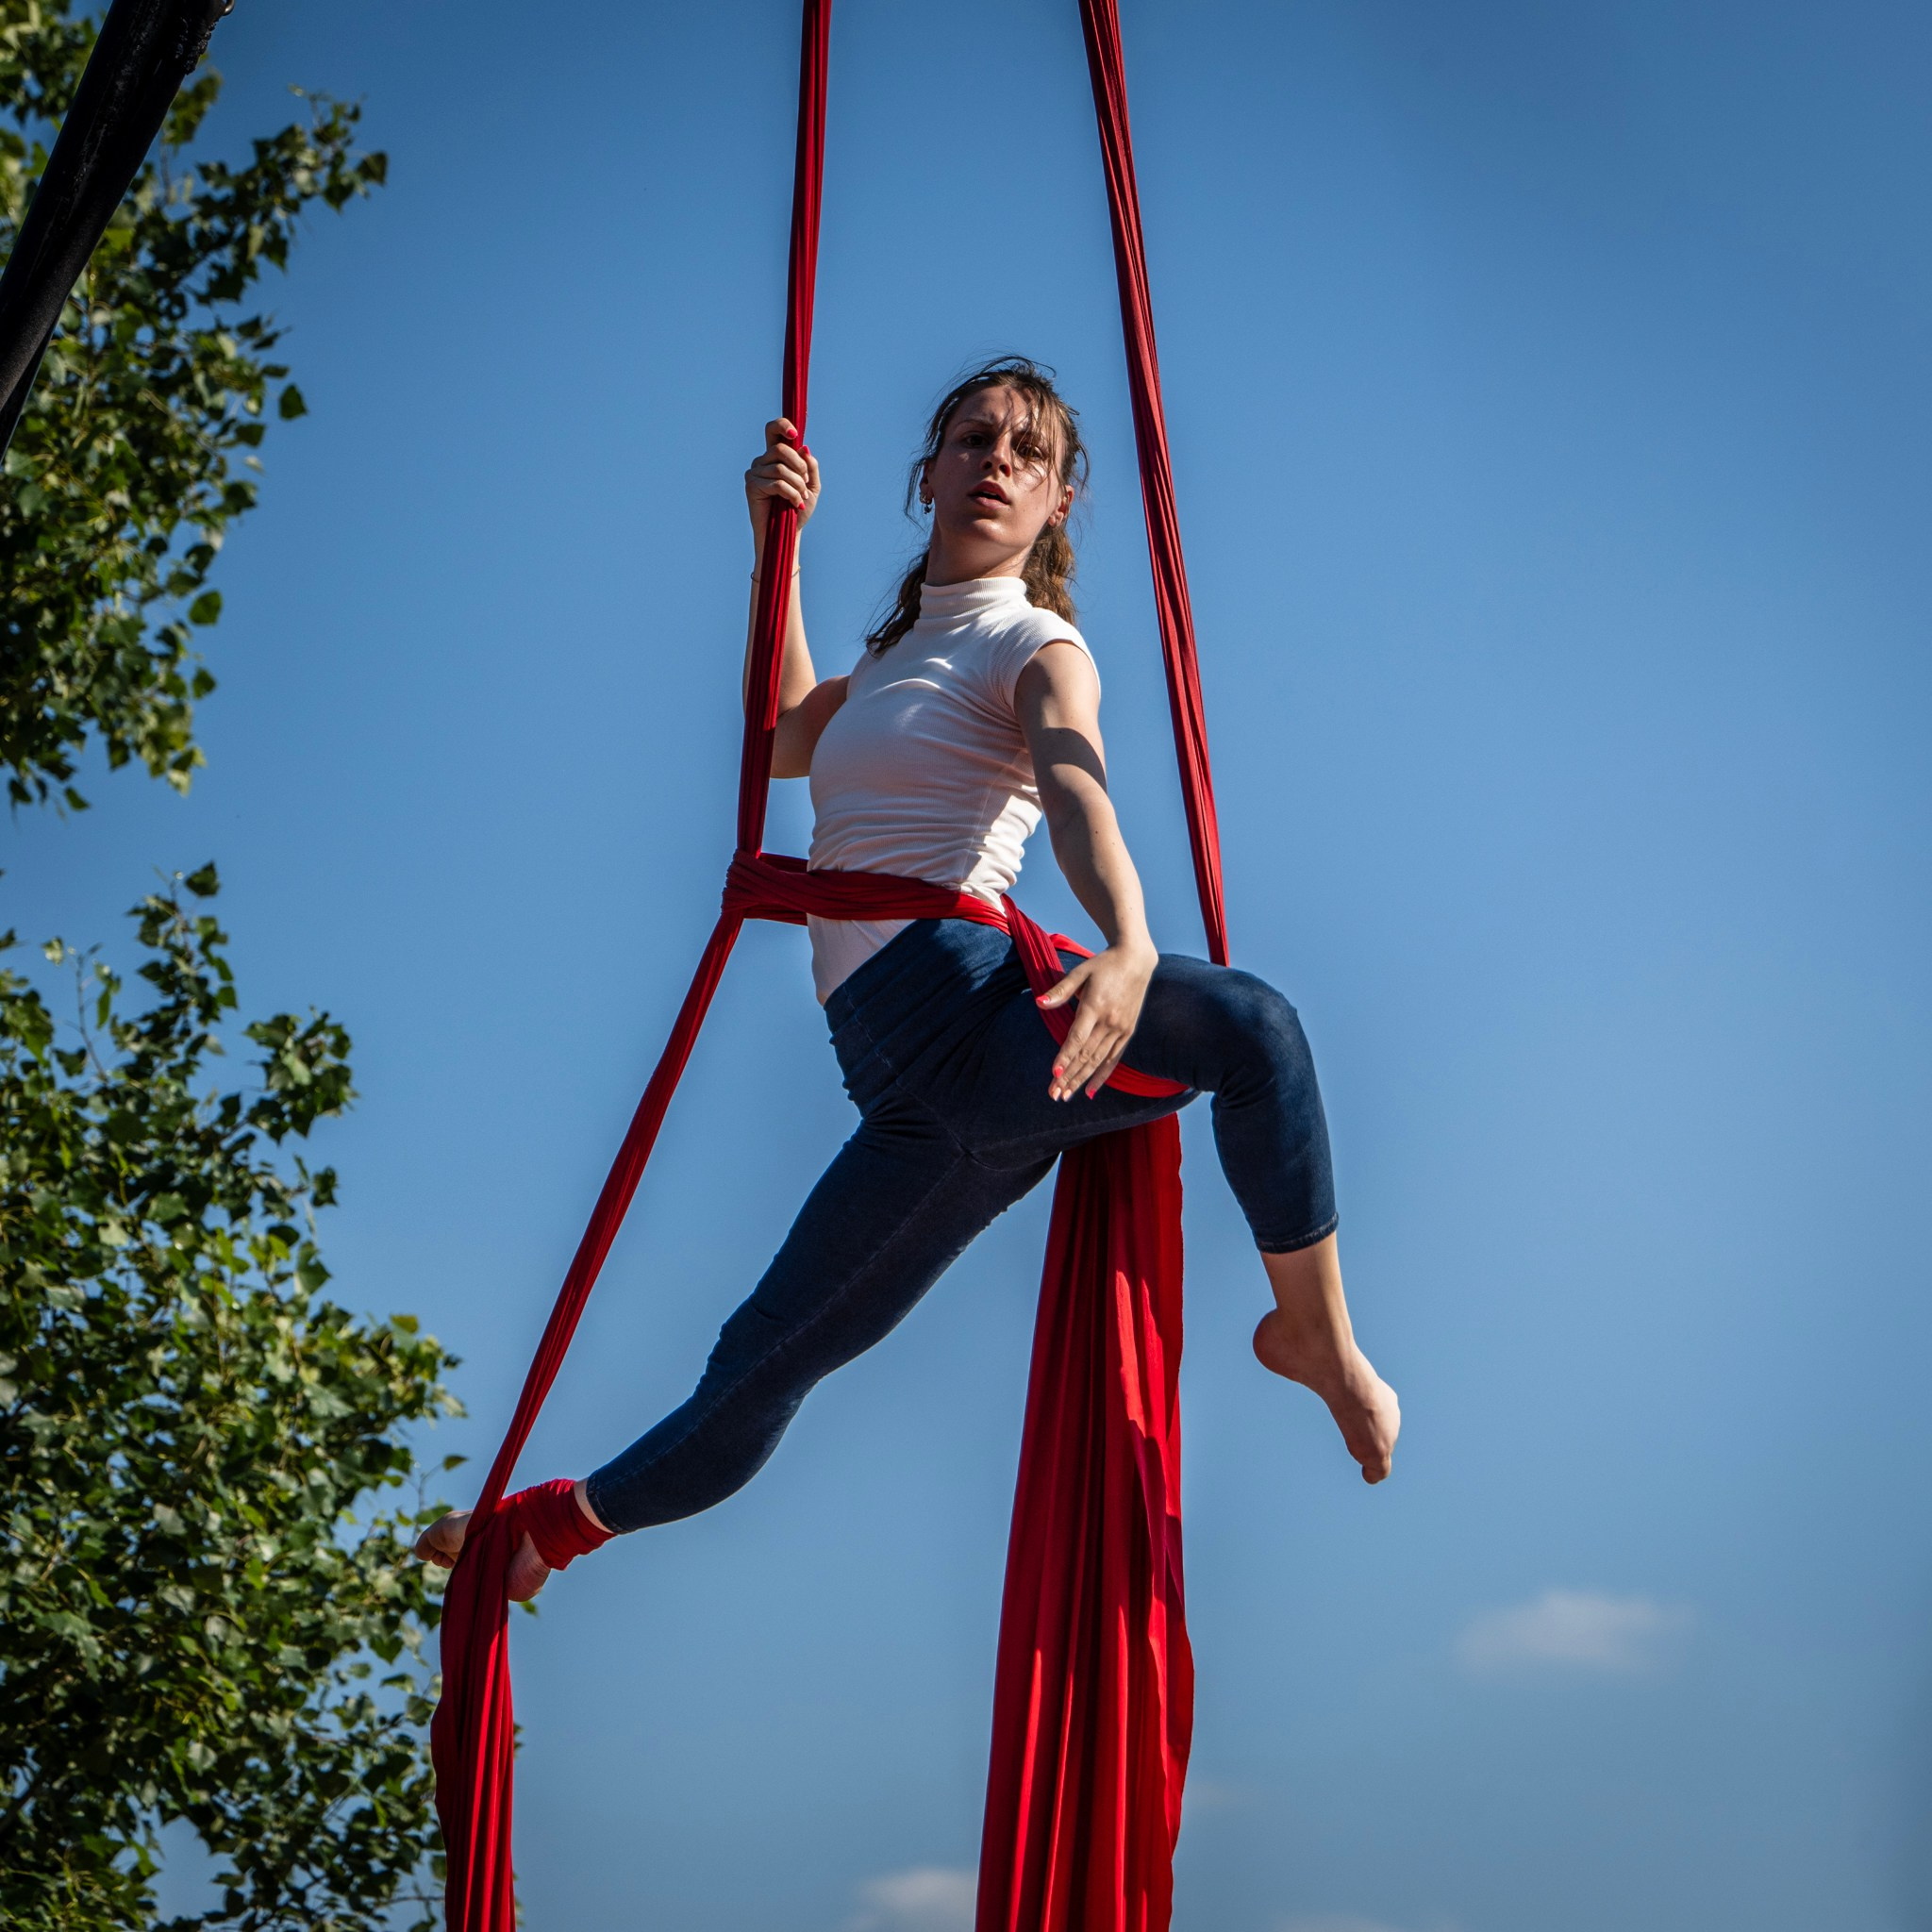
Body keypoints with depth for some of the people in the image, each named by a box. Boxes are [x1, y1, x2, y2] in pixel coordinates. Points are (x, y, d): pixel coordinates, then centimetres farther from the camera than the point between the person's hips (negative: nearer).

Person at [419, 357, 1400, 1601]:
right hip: (913, 1066, 5)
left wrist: (1130, 947, -39)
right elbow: (783, 739, 42)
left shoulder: (1035, 647, 4)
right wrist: (775, 545, 33)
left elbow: (1079, 795, -17)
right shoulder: (904, 655, 25)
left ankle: (1318, 1331, -19)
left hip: (985, 996, -5)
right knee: (770, 1358, 9)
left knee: (1250, 1024, -35)